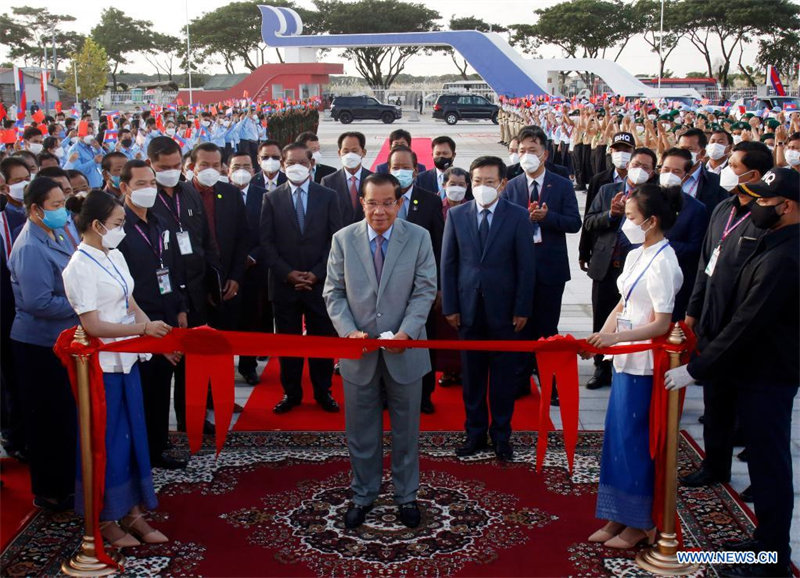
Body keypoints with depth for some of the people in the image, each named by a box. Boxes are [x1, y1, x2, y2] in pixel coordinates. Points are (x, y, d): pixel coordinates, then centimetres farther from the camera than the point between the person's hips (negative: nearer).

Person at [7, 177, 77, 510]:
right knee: (48, 420, 4)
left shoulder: (56, 237, 8)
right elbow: (39, 302, -26)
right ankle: (49, 492, 19)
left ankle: (65, 481, 34)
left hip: (59, 339, 9)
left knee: (64, 415, 19)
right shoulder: (31, 248, -21)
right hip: (40, 345, -9)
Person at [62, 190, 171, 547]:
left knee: (132, 436, 14)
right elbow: (92, 325, -20)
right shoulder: (81, 267, -16)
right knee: (108, 441, 5)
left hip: (126, 360, 8)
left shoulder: (115, 256, 7)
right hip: (102, 366, -7)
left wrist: (159, 336, 2)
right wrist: (144, 329, -17)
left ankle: (133, 513, 27)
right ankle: (105, 520, 22)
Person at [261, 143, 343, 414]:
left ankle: (323, 392, 19)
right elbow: (267, 242, 1)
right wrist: (288, 273, -10)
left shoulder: (328, 196, 4)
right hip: (284, 283, 0)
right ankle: (291, 392, 19)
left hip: (320, 282, 0)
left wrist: (316, 274, -9)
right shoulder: (271, 198, 5)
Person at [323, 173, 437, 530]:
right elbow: (333, 292, 0)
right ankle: (363, 495, 30)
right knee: (361, 430, 12)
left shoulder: (419, 238, -4)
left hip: (404, 350, -1)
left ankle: (406, 496, 31)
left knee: (406, 429, 13)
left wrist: (406, 331, -19)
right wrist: (349, 331, -14)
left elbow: (425, 291, -5)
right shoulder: (343, 239, -1)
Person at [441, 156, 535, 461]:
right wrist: (450, 307, 0)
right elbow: (448, 263, 5)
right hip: (469, 309, 2)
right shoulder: (456, 215, 4)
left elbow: (526, 266, -2)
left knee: (503, 376, 7)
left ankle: (501, 435, 20)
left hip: (504, 309, -1)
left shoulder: (518, 216, -2)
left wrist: (522, 309, -6)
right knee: (472, 376, 9)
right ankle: (475, 433, 21)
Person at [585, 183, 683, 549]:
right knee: (617, 434, 13)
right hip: (624, 358, 8)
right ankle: (619, 516, 26)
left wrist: (617, 337, -27)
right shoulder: (635, 255, 9)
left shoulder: (663, 262, -17)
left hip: (643, 363, -8)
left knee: (632, 438, 1)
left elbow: (662, 324, -19)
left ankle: (641, 523, 17)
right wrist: (601, 336, -3)